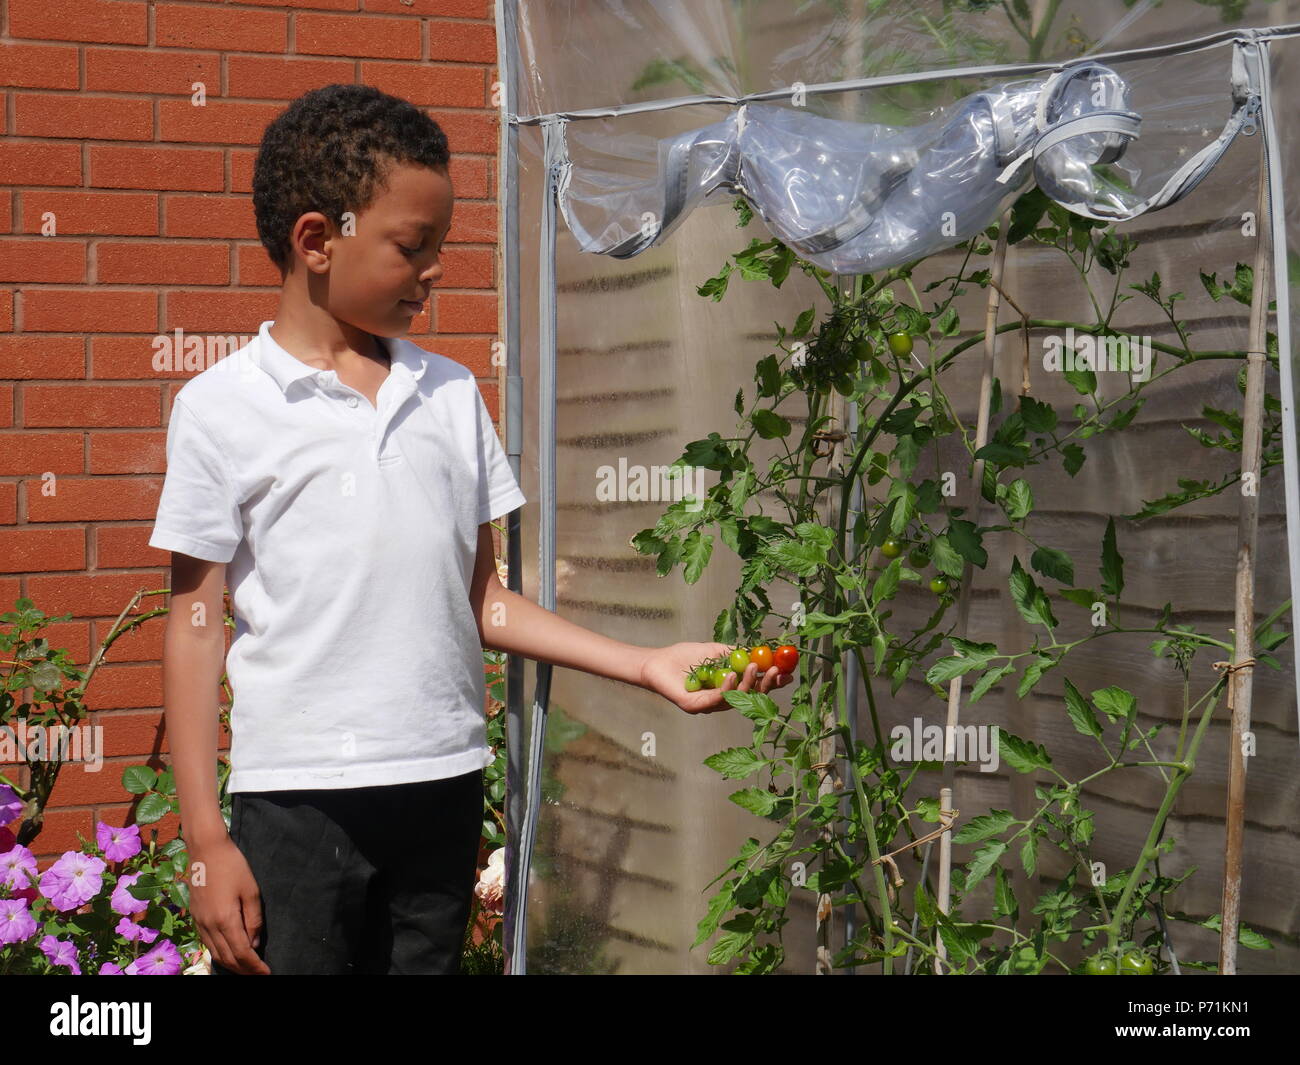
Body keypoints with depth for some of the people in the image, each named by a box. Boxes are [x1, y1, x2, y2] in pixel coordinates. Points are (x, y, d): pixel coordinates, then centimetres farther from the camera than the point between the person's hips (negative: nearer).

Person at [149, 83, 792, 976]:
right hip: (297, 799, -4)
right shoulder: (222, 407, -2)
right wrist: (206, 844, -6)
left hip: (444, 791, 4)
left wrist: (647, 666, 2)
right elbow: (197, 627, -2)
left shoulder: (451, 394, 10)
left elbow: (482, 601, 11)